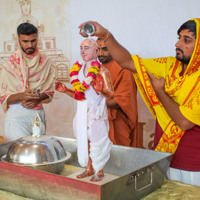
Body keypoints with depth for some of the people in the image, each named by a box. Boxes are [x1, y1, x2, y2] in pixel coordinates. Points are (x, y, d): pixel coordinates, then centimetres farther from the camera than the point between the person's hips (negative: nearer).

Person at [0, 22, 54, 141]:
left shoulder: (45, 61, 5)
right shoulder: (10, 64, -2)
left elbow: (50, 91, 8)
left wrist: (38, 98, -12)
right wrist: (21, 96, -21)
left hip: (38, 113, 3)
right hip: (16, 115, -2)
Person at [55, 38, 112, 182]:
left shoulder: (101, 70, -8)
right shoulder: (78, 69, 10)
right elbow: (78, 95, 13)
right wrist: (65, 90, -1)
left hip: (96, 110, -6)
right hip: (82, 110, 6)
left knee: (97, 140, 0)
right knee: (84, 140, 11)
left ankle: (99, 171, 17)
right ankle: (89, 169, 27)